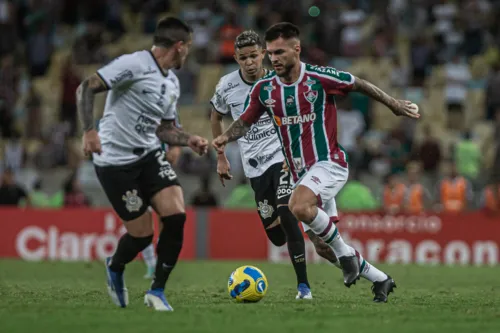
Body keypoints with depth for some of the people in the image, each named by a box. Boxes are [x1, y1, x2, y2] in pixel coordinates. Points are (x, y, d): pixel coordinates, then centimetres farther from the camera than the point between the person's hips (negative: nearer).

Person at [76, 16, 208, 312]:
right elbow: (86, 88, -18)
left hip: (149, 155, 7)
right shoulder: (133, 65, -14)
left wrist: (190, 140, 3)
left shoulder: (171, 85, 13)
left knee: (176, 216, -15)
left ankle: (157, 291, 0)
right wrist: (89, 130, -28)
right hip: (115, 160, -7)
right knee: (142, 234, -4)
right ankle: (115, 268, 32)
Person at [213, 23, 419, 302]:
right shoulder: (263, 89, 0)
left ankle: (344, 252, -13)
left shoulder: (320, 78, -13)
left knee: (299, 206, -34)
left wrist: (393, 104, 9)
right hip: (302, 172, 6)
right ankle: (381, 280, 26)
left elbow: (358, 85, 2)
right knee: (323, 243, 9)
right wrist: (226, 137, -9)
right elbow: (246, 121, 11)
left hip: (329, 163, -6)